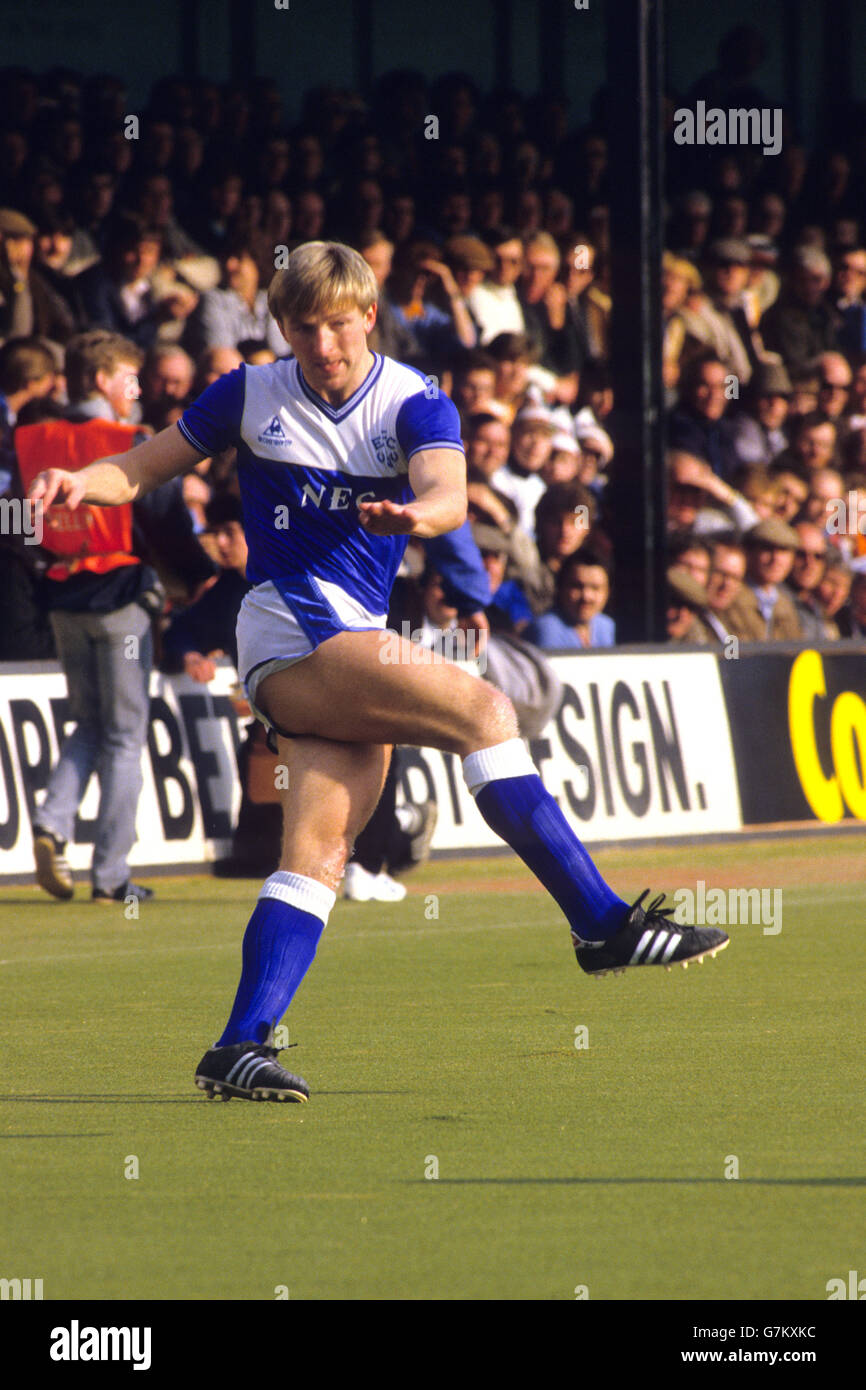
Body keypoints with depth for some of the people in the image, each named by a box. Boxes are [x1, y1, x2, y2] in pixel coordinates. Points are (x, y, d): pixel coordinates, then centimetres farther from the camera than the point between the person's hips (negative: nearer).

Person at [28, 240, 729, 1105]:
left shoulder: (414, 406, 5)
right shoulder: (249, 397, 8)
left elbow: (449, 496, -15)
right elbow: (140, 471, 16)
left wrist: (419, 514, -40)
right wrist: (80, 482, -6)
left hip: (360, 649, 3)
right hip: (285, 634, -3)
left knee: (319, 855, -10)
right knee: (482, 709, -21)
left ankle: (239, 1048, -13)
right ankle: (601, 923, -24)